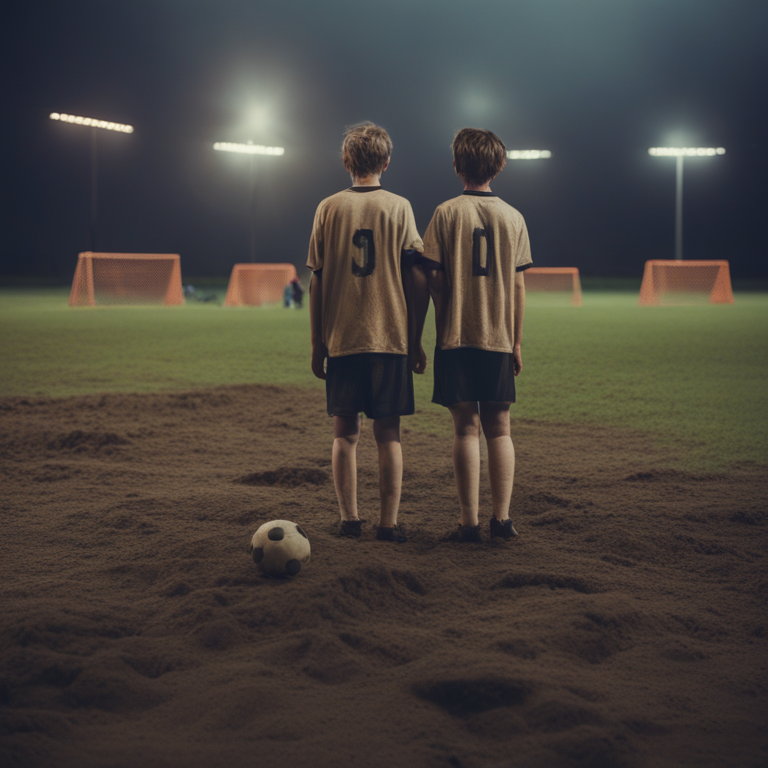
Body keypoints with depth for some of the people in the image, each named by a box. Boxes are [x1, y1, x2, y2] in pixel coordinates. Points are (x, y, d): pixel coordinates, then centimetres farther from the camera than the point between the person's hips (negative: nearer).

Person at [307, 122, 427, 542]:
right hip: (390, 336, -1)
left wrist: (317, 344, 9)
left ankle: (349, 519, 8)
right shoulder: (399, 208, 1)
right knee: (388, 432, 4)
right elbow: (416, 281, -1)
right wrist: (416, 342, 6)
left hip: (341, 338, 1)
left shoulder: (329, 208, 3)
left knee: (345, 432, 8)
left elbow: (316, 282, 3)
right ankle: (389, 523, 4)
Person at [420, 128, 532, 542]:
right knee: (498, 428, 9)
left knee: (467, 428, 0)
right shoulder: (513, 217, 4)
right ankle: (502, 518, 6)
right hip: (499, 338, 2)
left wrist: (442, 328, 8)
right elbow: (518, 285, 4)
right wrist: (516, 342, 10)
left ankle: (470, 521, -1)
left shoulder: (447, 213, -3)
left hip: (456, 337, -2)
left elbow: (435, 279, -4)